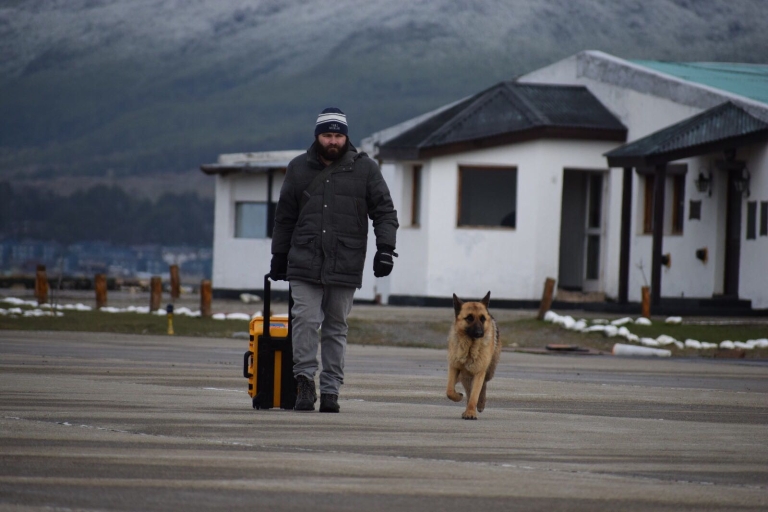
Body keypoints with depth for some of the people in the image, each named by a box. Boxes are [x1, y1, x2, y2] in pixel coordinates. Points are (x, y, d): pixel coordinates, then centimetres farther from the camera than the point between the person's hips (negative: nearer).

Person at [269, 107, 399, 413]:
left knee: (336, 327, 5)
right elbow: (285, 217, 19)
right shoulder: (299, 169, 11)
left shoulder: (365, 169, 6)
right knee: (305, 320, -13)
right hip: (305, 262, 1)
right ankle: (305, 381, -6)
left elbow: (385, 212, 7)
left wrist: (385, 248, -7)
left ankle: (330, 390, 8)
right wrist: (279, 256, 18)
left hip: (345, 265, -1)